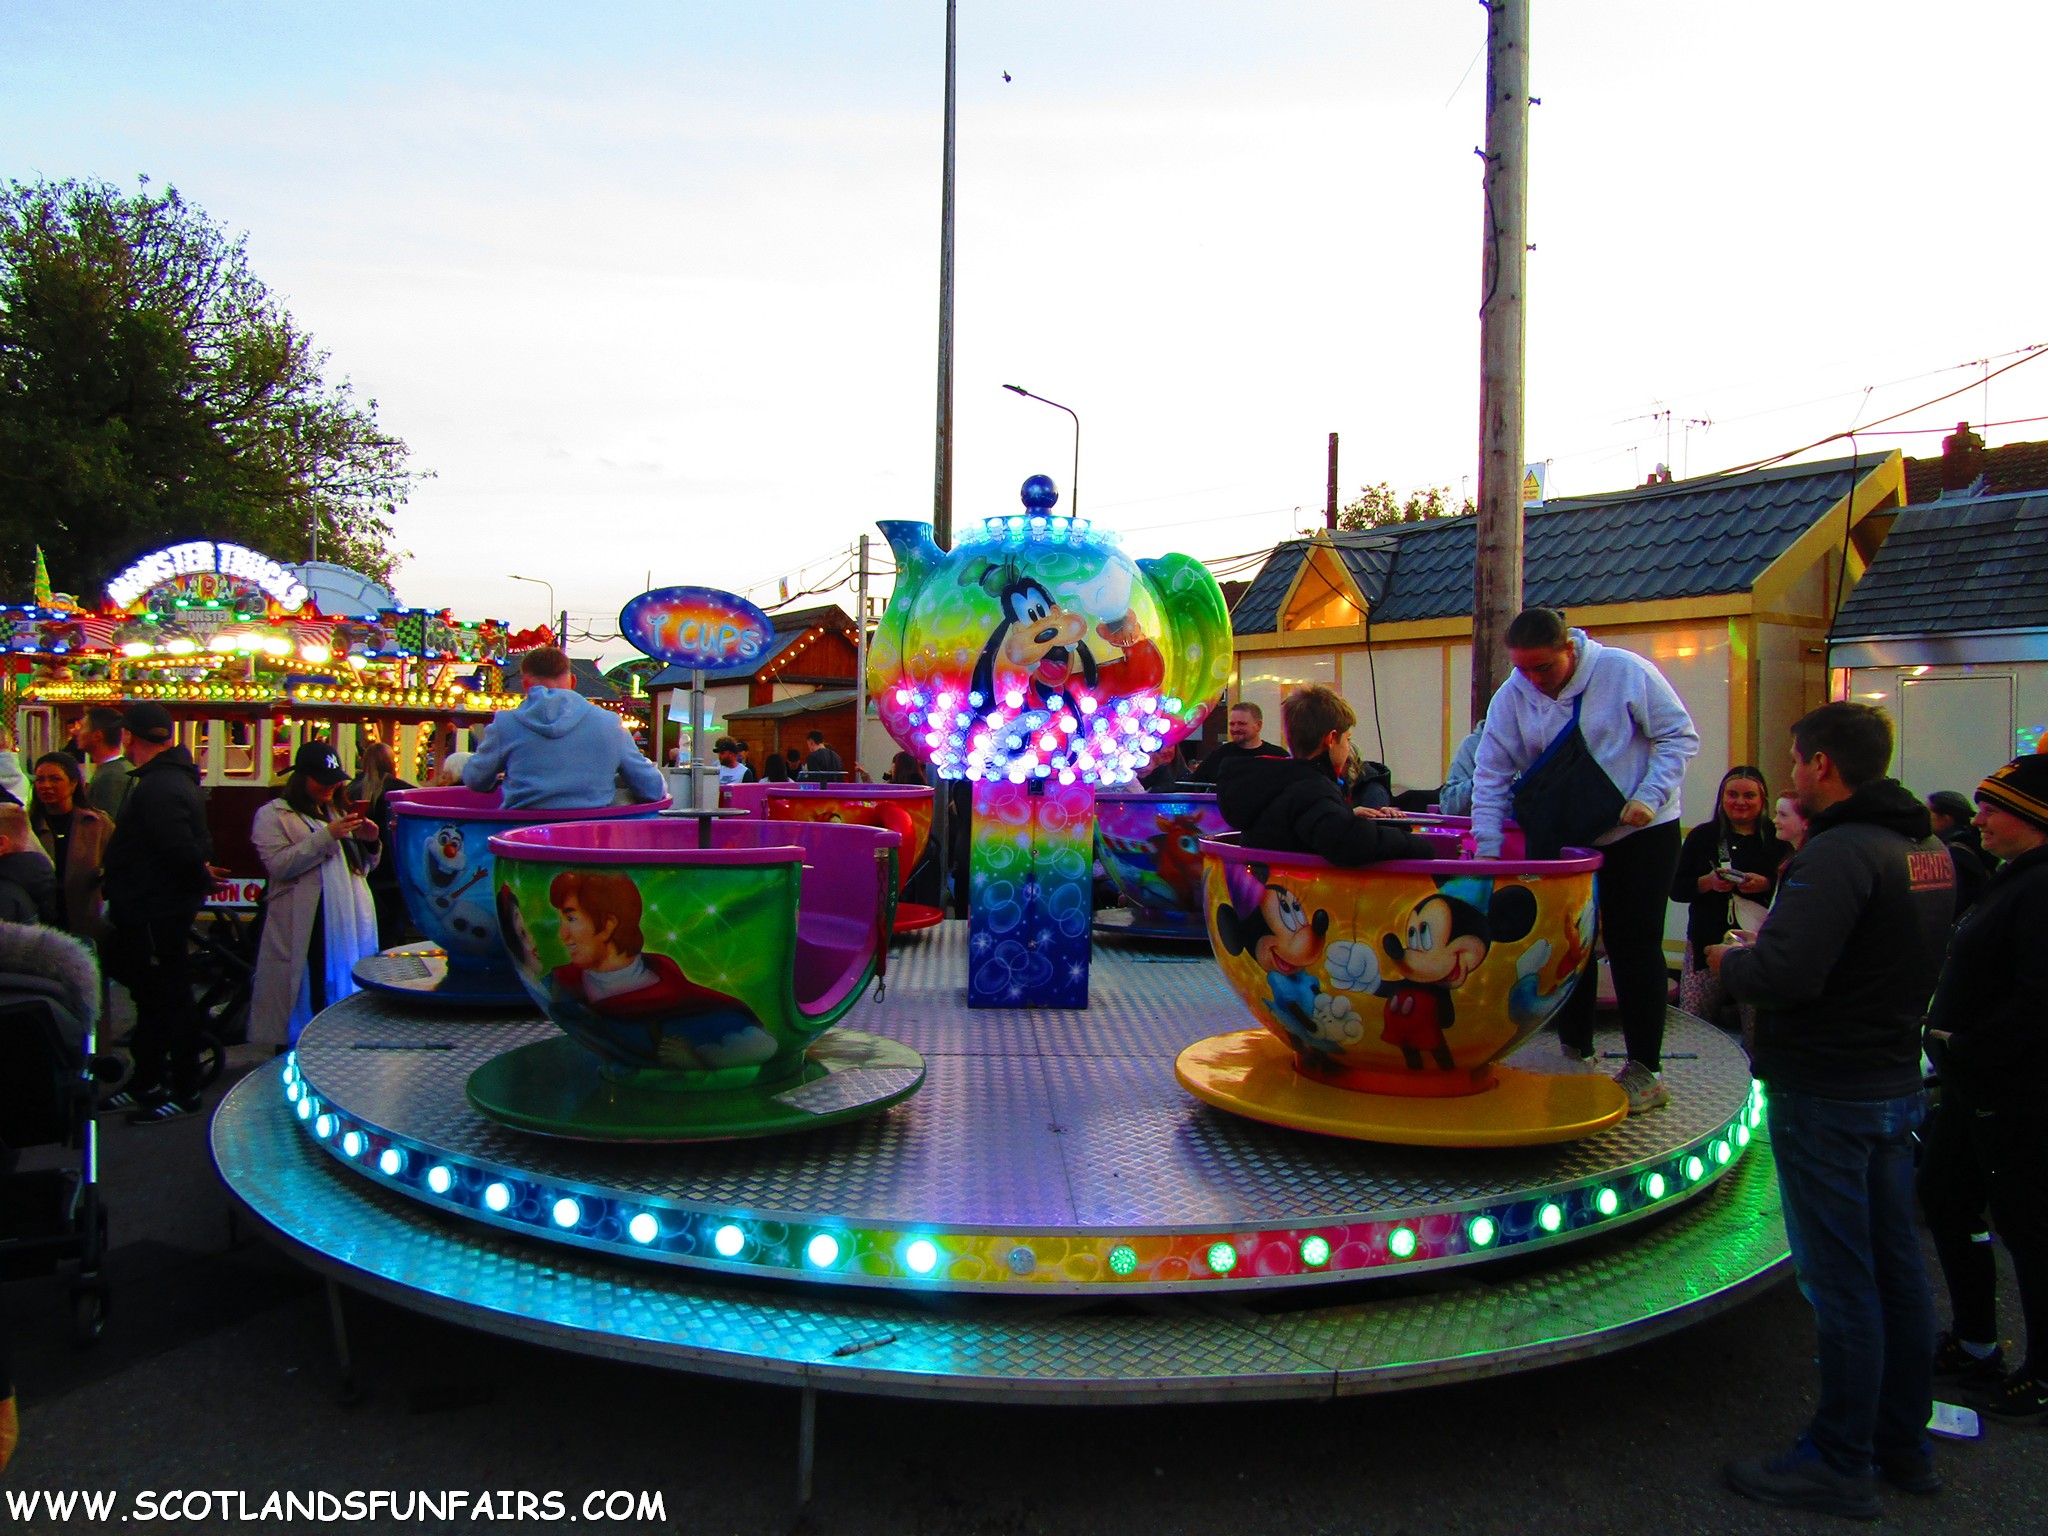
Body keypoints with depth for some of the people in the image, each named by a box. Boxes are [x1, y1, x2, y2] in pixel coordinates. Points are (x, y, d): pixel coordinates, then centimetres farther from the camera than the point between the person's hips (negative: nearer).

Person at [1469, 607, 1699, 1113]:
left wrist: (1650, 796, -20)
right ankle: (1576, 1053, 23)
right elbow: (1491, 772, -4)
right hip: (1558, 841, 4)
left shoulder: (1625, 672, -14)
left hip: (1638, 835, -3)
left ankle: (1645, 1071, 7)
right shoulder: (1512, 695, -7)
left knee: (1633, 946, -1)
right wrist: (1488, 846, -10)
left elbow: (1679, 736, -8)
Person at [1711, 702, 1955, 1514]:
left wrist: (1731, 961, -9)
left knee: (1841, 1281, 0)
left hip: (1826, 1095, -9)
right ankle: (1904, 1442, 30)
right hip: (1897, 1081, 9)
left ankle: (1839, 1463, 12)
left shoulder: (1839, 853, -21)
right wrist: (1769, 947, 10)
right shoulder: (1928, 849, 9)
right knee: (1897, 1268, 17)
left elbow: (1784, 974, -29)